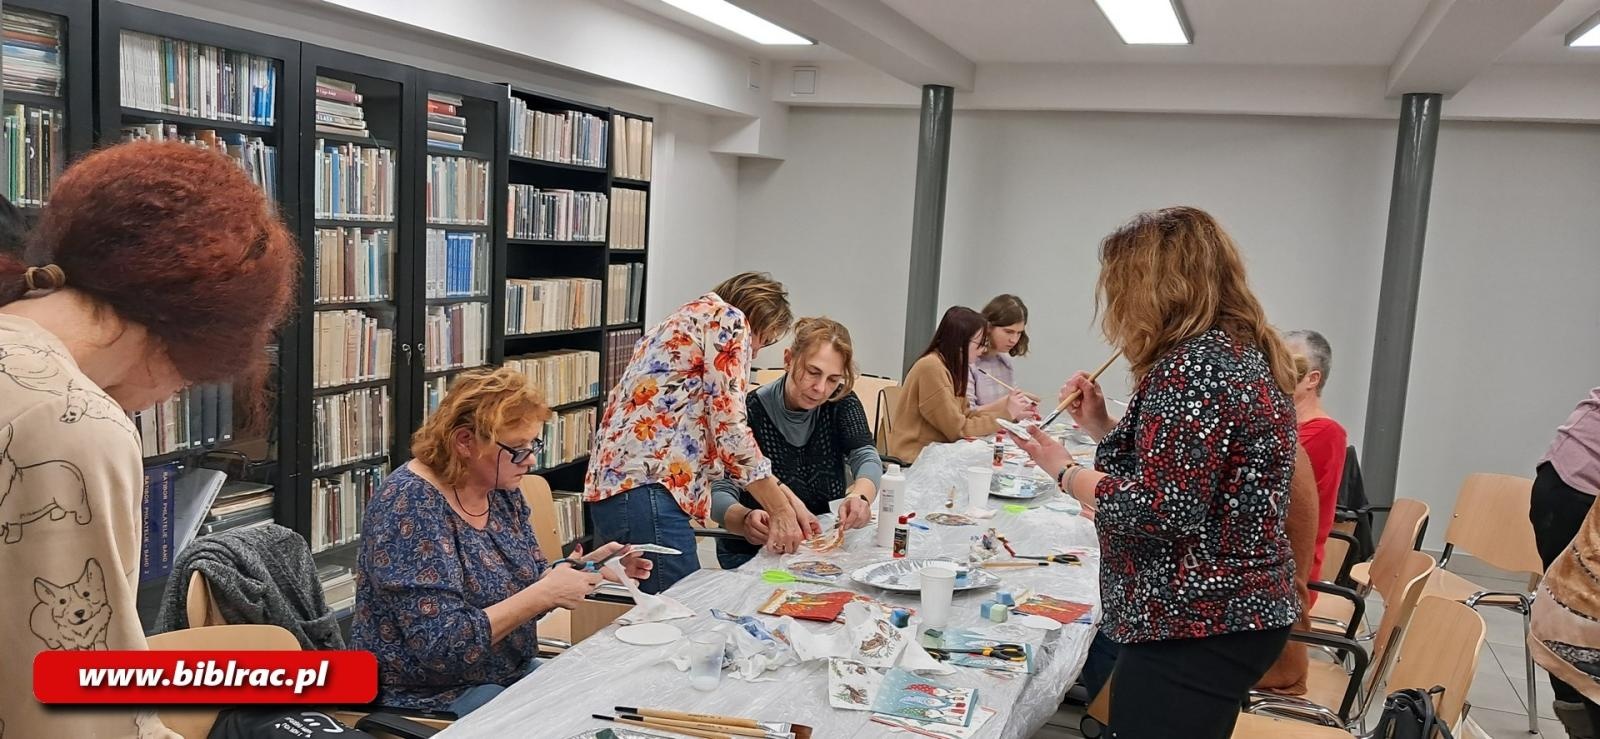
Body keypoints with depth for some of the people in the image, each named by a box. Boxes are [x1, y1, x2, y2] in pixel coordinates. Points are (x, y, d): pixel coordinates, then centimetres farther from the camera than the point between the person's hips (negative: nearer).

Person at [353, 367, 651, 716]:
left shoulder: (501, 488, 0)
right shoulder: (410, 505, -23)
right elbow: (442, 646, -27)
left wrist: (585, 567, -8)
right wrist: (545, 594, -27)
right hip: (434, 700, -7)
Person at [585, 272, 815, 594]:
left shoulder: (682, 322, 28)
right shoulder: (728, 319, 1)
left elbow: (713, 439, 26)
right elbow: (729, 430, -9)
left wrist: (787, 503, 22)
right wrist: (780, 511, 0)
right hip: (646, 487, -10)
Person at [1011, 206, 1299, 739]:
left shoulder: (1195, 364, -20)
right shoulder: (1238, 350, 12)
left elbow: (1163, 511, -25)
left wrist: (1065, 472, -12)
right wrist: (1102, 426, 11)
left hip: (1195, 628, -11)